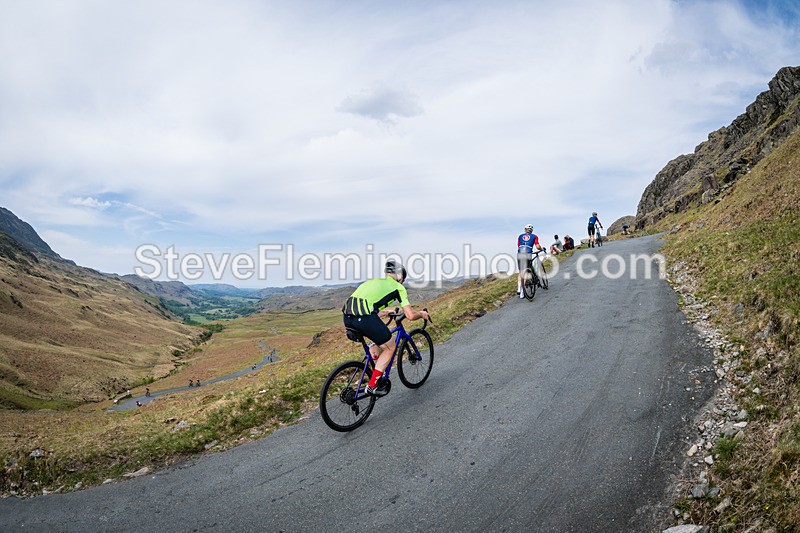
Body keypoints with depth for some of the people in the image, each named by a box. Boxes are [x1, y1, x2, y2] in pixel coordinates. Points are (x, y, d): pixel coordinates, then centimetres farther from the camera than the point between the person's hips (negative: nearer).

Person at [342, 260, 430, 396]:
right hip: (364, 318, -7)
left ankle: (374, 374, 31)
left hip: (347, 316, 7)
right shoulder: (398, 287, 15)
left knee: (379, 340, 33)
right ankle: (372, 385, 10)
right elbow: (410, 315, 10)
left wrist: (384, 312, 57)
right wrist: (421, 314, 30)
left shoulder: (374, 281, 33)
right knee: (390, 348, 15)